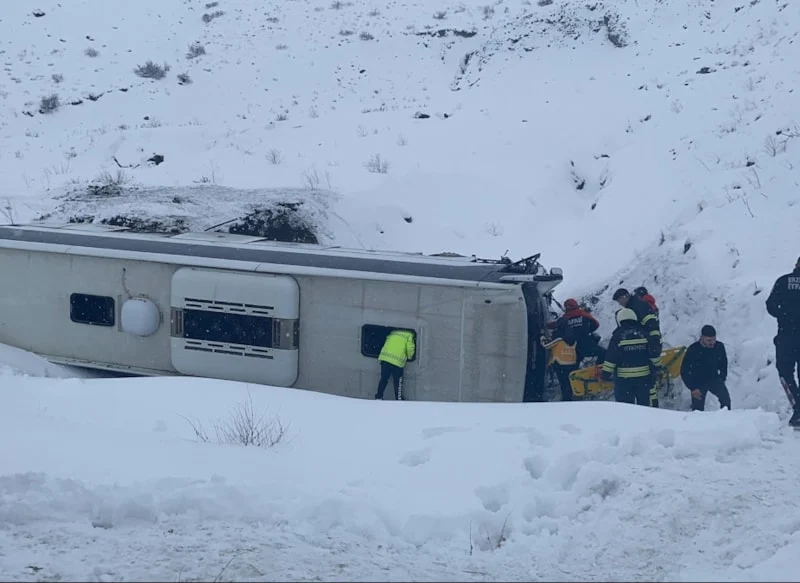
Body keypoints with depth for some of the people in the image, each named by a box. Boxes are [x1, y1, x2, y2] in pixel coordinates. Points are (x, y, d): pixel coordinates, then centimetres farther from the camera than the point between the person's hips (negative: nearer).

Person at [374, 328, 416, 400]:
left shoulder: (393, 333, 22)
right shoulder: (409, 335, 6)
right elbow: (410, 348, -5)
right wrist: (409, 356, 16)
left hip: (384, 357, 5)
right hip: (397, 361, -5)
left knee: (384, 378, 17)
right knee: (398, 382, 7)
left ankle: (378, 396, 22)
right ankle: (399, 400, 13)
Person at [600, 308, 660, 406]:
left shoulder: (618, 335, -8)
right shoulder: (644, 333, 1)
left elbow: (610, 358, -8)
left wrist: (606, 373, 1)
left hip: (623, 379, -3)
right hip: (644, 376, 3)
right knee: (645, 402, 13)